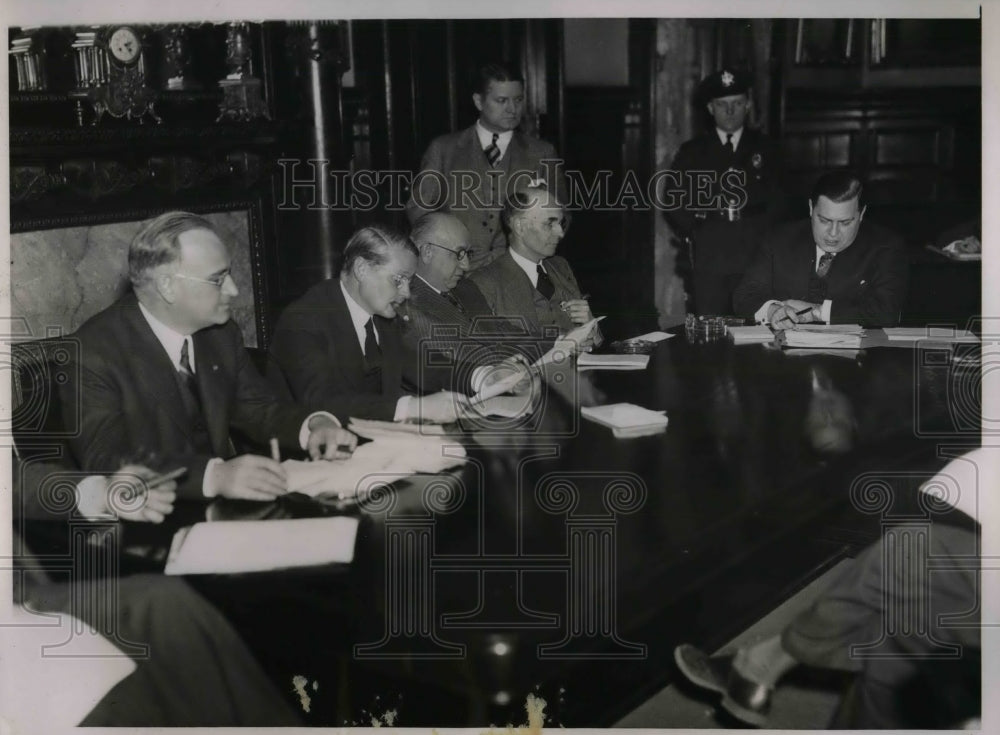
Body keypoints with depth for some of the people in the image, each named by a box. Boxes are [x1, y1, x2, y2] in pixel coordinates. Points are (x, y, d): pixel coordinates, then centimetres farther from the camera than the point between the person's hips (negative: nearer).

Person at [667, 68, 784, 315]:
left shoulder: (765, 149, 13)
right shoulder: (691, 152, 12)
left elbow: (778, 202, 11)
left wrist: (758, 232, -1)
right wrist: (693, 234, 1)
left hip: (754, 255, 0)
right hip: (708, 256, 0)